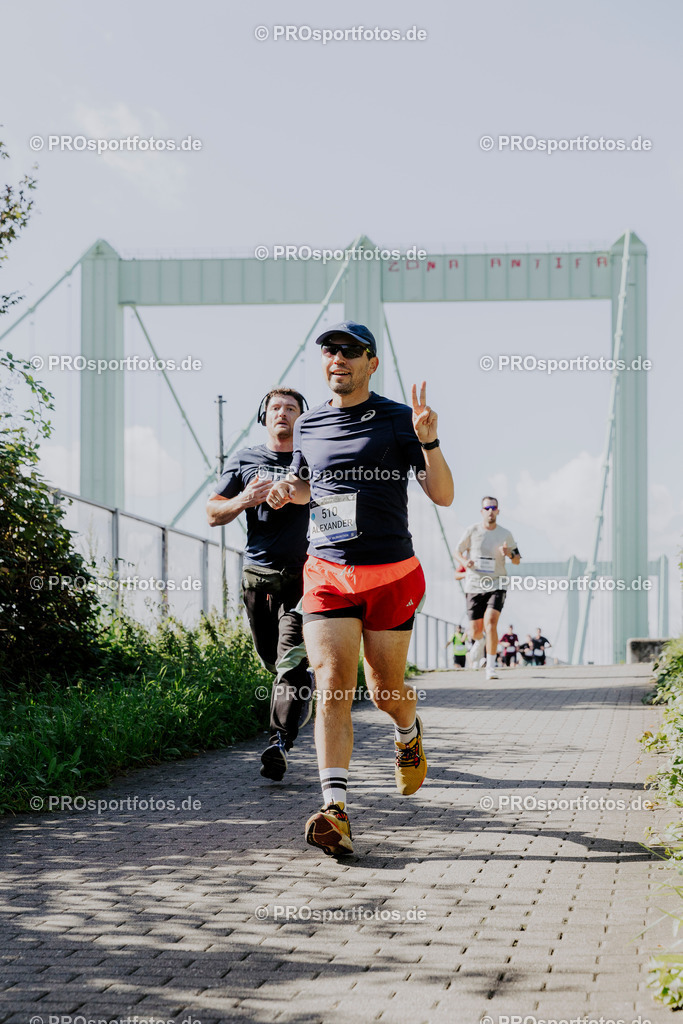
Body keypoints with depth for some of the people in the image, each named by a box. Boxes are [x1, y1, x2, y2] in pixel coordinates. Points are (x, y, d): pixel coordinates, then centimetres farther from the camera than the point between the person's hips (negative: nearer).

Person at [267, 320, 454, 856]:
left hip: (392, 575, -2)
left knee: (386, 690, 8)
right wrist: (288, 492, 5)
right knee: (333, 686, -14)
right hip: (327, 572, 2)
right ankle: (336, 810, -21)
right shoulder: (309, 426, 10)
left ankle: (410, 733, 45)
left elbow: (443, 495, -5)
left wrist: (429, 442, -21)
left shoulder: (398, 420, -1)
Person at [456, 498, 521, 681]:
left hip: (496, 585, -1)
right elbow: (458, 551, 11)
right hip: (474, 585, 1)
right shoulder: (472, 531, 1)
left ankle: (491, 667, -15)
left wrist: (509, 553, -12)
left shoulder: (505, 535, 4)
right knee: (475, 630, 4)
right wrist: (464, 561, -11)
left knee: (491, 623, -22)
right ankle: (479, 643, 44)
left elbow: (517, 560, 12)